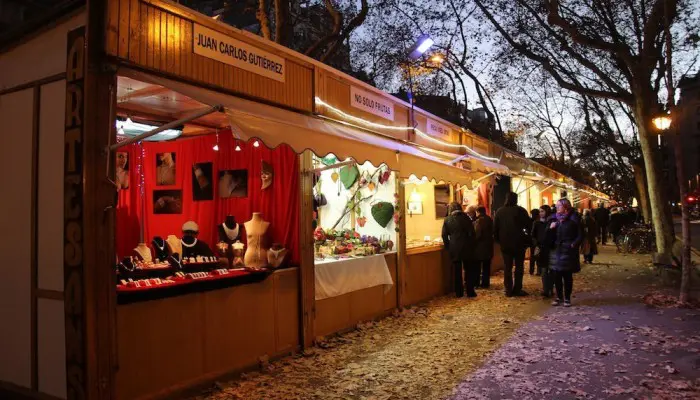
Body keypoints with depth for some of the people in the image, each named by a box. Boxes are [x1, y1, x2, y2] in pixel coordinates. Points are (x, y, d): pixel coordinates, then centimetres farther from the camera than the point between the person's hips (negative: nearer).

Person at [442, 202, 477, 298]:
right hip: (466, 248, 0)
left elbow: (444, 236, -2)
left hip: (454, 249, 1)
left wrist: (448, 247, 8)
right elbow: (471, 233, -3)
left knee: (457, 271, 8)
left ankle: (459, 292, 12)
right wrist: (471, 246, 5)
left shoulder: (447, 220, -1)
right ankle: (470, 292, 11)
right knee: (468, 270, 10)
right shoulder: (465, 218, -3)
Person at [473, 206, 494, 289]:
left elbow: (477, 234, -21)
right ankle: (485, 283, 13)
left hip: (480, 247, -7)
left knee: (477, 266, 4)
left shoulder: (478, 221, -18)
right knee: (486, 266, 11)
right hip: (488, 246, 7)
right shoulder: (490, 220, 6)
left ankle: (476, 283, 8)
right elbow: (492, 232, 14)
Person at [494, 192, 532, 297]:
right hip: (519, 243, -2)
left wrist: (498, 240, 12)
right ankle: (517, 290, 4)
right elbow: (528, 226, -7)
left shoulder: (499, 211, 3)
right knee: (519, 266, 7)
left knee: (507, 267, 8)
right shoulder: (521, 210, -7)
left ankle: (508, 290, 7)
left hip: (505, 244, 3)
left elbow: (495, 229, 4)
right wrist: (528, 239, 4)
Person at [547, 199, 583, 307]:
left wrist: (574, 245, -14)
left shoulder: (573, 218, -4)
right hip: (555, 251, 4)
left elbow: (580, 234, -2)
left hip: (568, 251, -4)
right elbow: (549, 236, 13)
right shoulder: (554, 219, 9)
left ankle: (567, 298, 13)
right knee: (557, 275, 6)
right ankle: (559, 297, 18)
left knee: (567, 275, 3)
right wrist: (550, 228, -7)